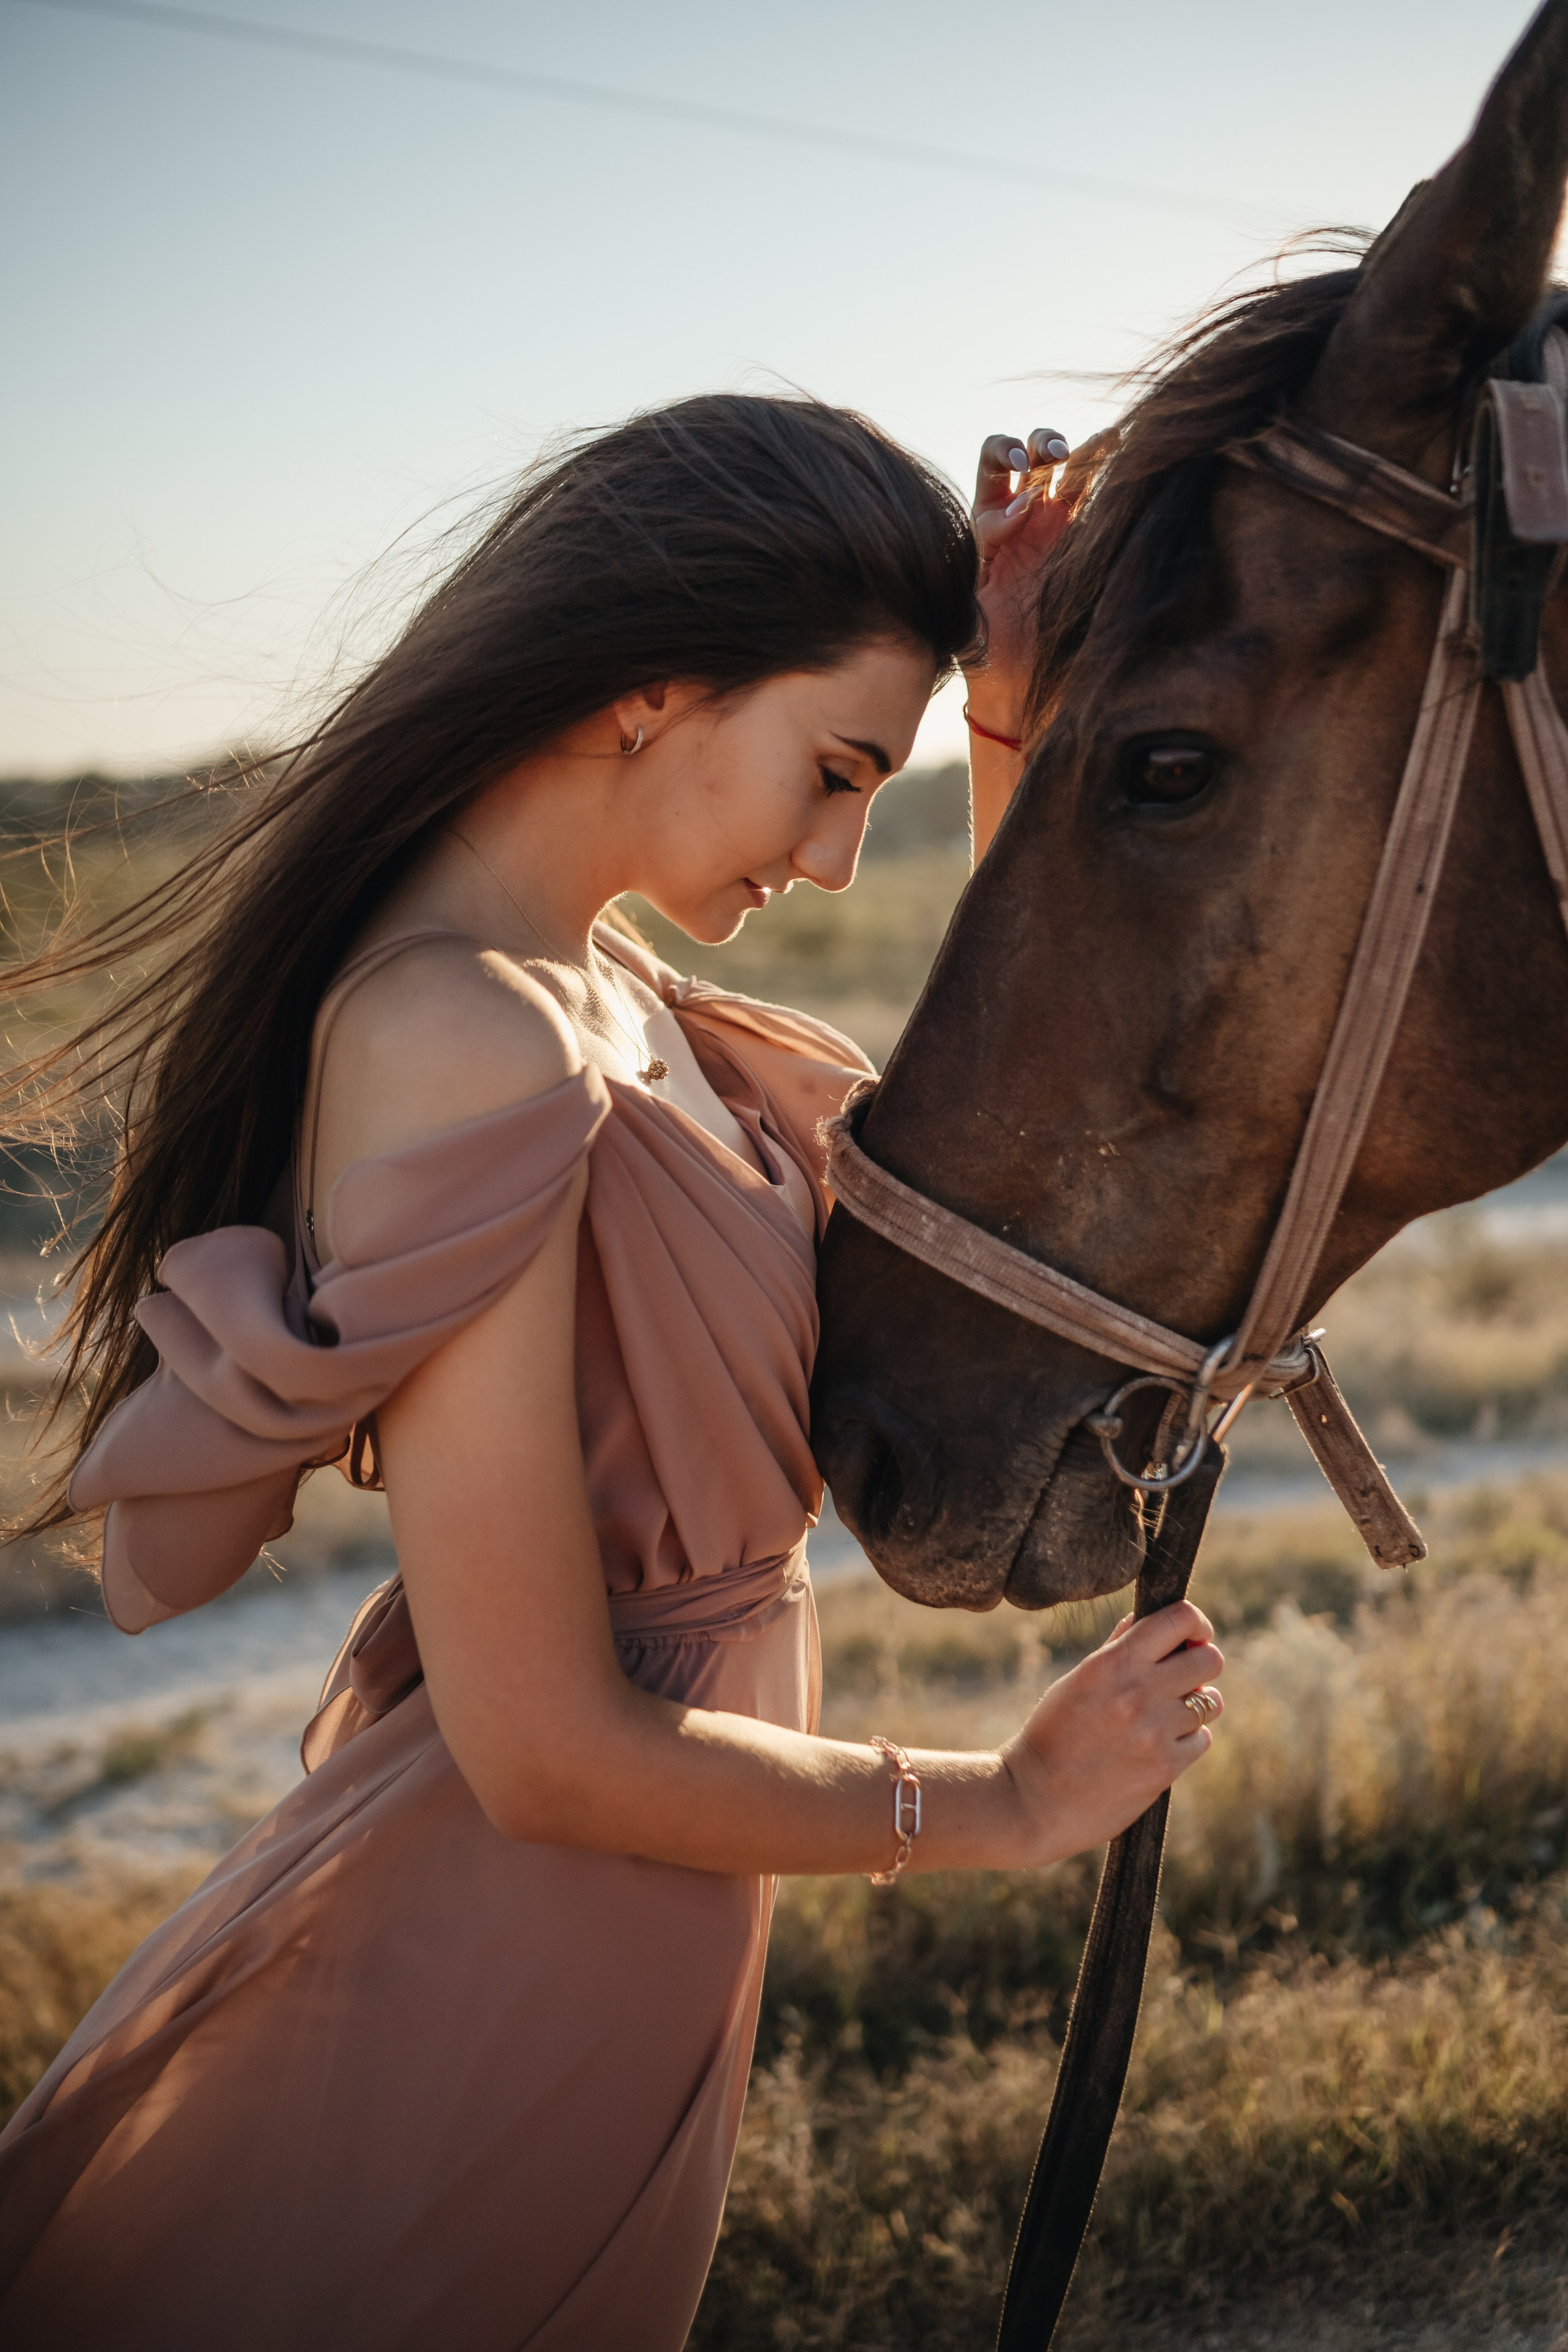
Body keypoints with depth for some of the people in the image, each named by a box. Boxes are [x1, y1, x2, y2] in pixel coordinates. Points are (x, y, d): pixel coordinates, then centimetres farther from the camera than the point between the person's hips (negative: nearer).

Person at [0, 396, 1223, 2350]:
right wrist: (1008, 1802, -13)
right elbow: (547, 1757, -27)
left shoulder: (593, 988, 2)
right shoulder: (466, 1048, -28)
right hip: (502, 1974, -10)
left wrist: (1017, 727, 1)